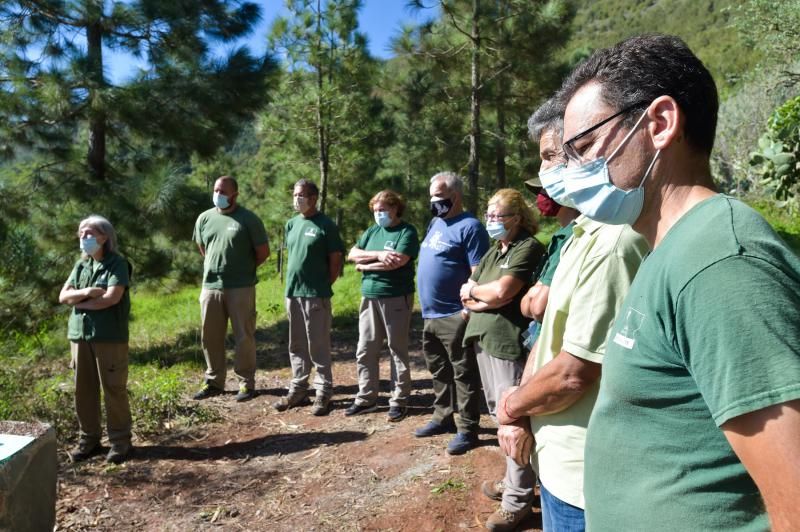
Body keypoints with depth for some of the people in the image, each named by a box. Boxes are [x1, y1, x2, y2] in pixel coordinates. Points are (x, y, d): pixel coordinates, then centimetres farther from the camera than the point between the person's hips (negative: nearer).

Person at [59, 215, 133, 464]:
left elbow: (112, 298, -17)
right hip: (79, 334, 6)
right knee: (83, 389, 11)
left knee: (113, 389, -1)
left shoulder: (117, 264, -6)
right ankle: (89, 438, 23)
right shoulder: (81, 265, 13)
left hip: (110, 336, -6)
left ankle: (120, 440, 9)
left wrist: (79, 302, -5)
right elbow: (63, 296, 7)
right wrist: (85, 292, -13)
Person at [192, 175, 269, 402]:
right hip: (210, 287, 5)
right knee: (210, 337, 11)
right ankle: (213, 382, 25)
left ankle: (246, 382, 14)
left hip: (241, 288, -5)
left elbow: (263, 252, -1)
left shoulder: (248, 219, -6)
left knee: (244, 337, 2)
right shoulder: (204, 218, 9)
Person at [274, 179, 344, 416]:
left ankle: (324, 392, 12)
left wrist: (324, 285, -4)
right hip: (292, 292, 7)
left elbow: (336, 260, -7)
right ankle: (297, 389, 26)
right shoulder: (291, 224, 11)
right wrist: (292, 282, 13)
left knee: (318, 346, 0)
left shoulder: (326, 225, -8)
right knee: (296, 345, 14)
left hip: (316, 294, -6)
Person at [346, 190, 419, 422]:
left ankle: (399, 401, 13)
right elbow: (352, 254, 4)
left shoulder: (407, 231, -5)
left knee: (398, 350, 3)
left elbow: (398, 261, -18)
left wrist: (366, 265, -6)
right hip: (369, 297, 6)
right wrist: (378, 255, -12)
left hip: (396, 298, -6)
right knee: (365, 350, 9)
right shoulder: (372, 232, 14)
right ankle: (366, 398, 21)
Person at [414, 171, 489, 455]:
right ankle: (442, 417, 34)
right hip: (430, 315, 9)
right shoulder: (435, 223, 15)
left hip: (455, 316, -9)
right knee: (439, 371, 19)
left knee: (463, 374, 2)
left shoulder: (470, 226, -12)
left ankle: (467, 429, 13)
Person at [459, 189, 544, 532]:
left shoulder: (528, 247, -8)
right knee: (499, 415, 16)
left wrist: (473, 291, 0)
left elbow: (500, 292, -19)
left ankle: (517, 499, 5)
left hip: (509, 342, -9)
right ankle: (512, 480, 30)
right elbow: (467, 295, 14)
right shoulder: (493, 251, 18)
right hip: (484, 338, 9)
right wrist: (488, 298, -7)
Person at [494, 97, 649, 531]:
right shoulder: (584, 232, 8)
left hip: (583, 475, -9)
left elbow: (573, 373, -25)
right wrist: (519, 412, -1)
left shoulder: (614, 241, -25)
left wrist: (510, 406, -7)